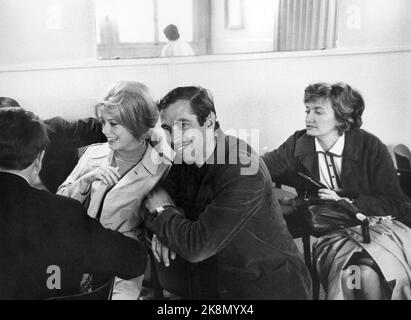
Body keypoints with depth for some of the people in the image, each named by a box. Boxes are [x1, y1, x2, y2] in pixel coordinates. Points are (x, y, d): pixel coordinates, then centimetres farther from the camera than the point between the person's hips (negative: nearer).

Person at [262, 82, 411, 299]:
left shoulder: (370, 147, -5)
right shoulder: (298, 145, 1)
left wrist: (345, 202, -15)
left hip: (374, 224, -1)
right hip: (330, 232, 1)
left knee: (368, 275, -30)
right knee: (345, 275, -30)